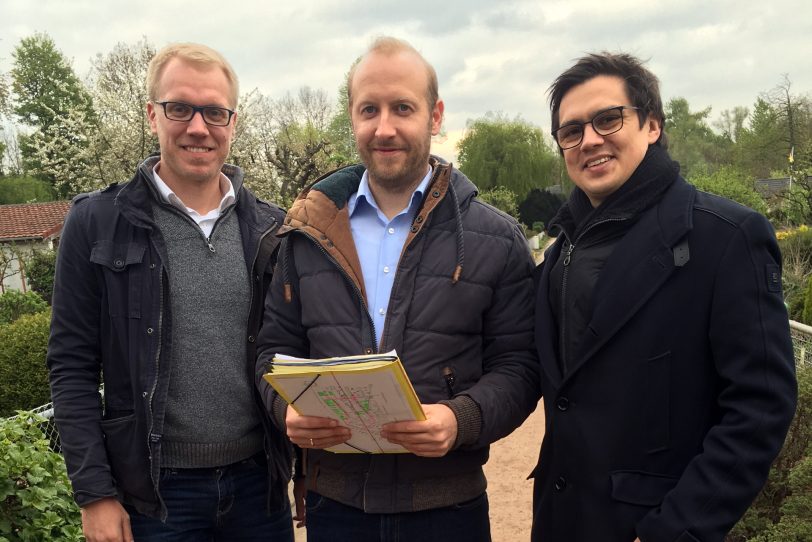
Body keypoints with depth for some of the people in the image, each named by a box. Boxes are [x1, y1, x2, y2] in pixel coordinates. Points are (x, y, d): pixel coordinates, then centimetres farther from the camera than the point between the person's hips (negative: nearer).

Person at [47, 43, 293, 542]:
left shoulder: (271, 230, 1)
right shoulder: (97, 223, -6)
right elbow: (74, 368, -5)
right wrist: (95, 493, -8)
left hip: (260, 481, 3)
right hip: (156, 491, -2)